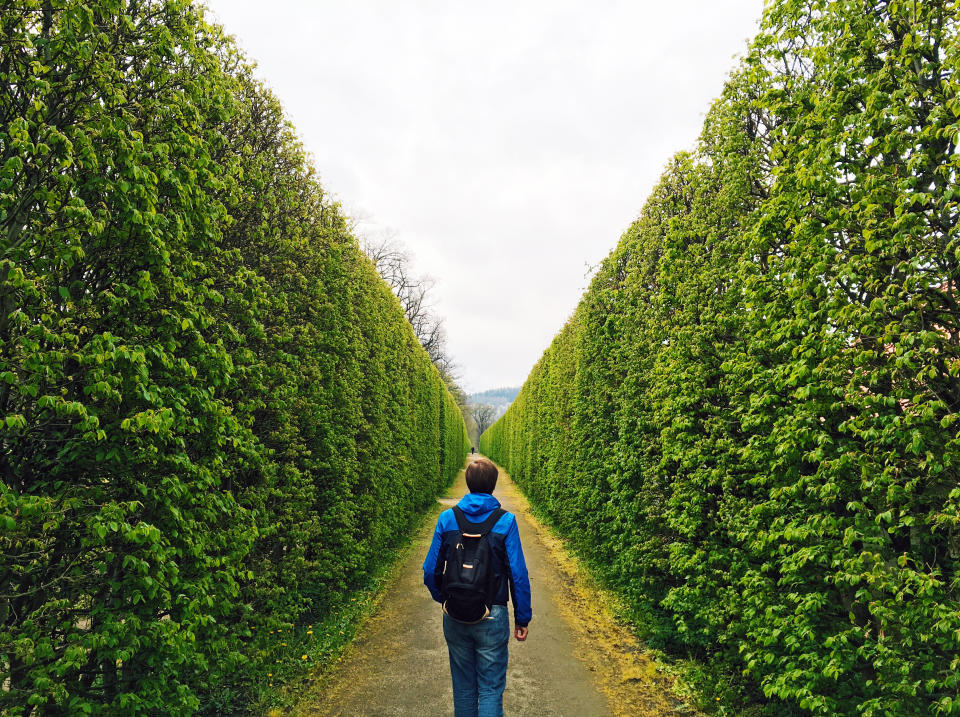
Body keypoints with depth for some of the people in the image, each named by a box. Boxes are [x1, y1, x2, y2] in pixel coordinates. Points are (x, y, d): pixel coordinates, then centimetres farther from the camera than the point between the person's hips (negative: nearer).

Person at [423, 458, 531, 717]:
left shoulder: (447, 518, -4)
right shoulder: (505, 521, -10)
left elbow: (430, 571, 0)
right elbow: (518, 575, -9)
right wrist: (522, 619, 1)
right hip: (492, 617, -2)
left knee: (463, 685, 19)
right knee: (491, 688, 8)